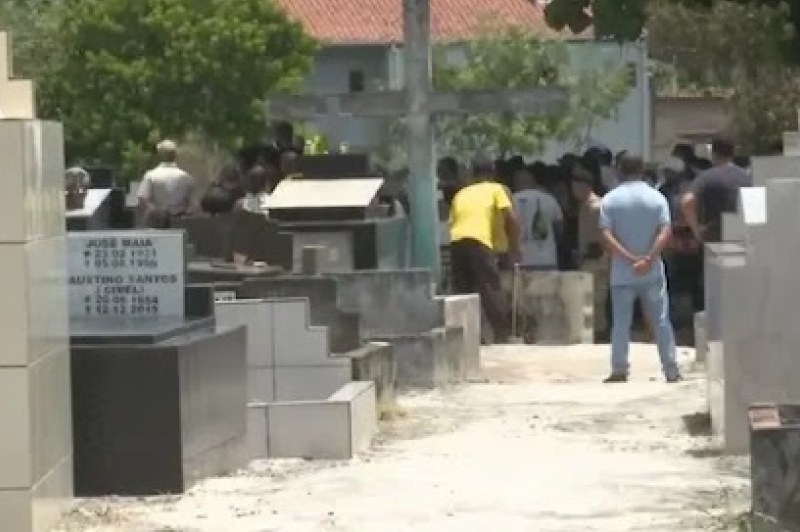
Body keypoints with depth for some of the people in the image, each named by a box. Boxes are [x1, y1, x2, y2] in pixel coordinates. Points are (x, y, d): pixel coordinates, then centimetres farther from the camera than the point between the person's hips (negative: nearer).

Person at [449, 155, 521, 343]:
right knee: (491, 291, -2)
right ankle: (502, 335, -6)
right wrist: (515, 248, 13)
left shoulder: (461, 193, 30)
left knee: (463, 292, 12)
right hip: (479, 242, -4)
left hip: (456, 242, 4)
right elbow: (511, 219, 7)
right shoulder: (496, 189, 18)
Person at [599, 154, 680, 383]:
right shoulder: (656, 197, 1)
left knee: (621, 322, 4)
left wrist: (629, 258, -15)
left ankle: (619, 370, 1)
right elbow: (665, 232, -10)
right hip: (652, 272, 1)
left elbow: (606, 236, -11)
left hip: (622, 273, -1)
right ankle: (671, 371, 3)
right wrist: (649, 258, -17)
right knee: (661, 321, 4)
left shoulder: (610, 200, -1)